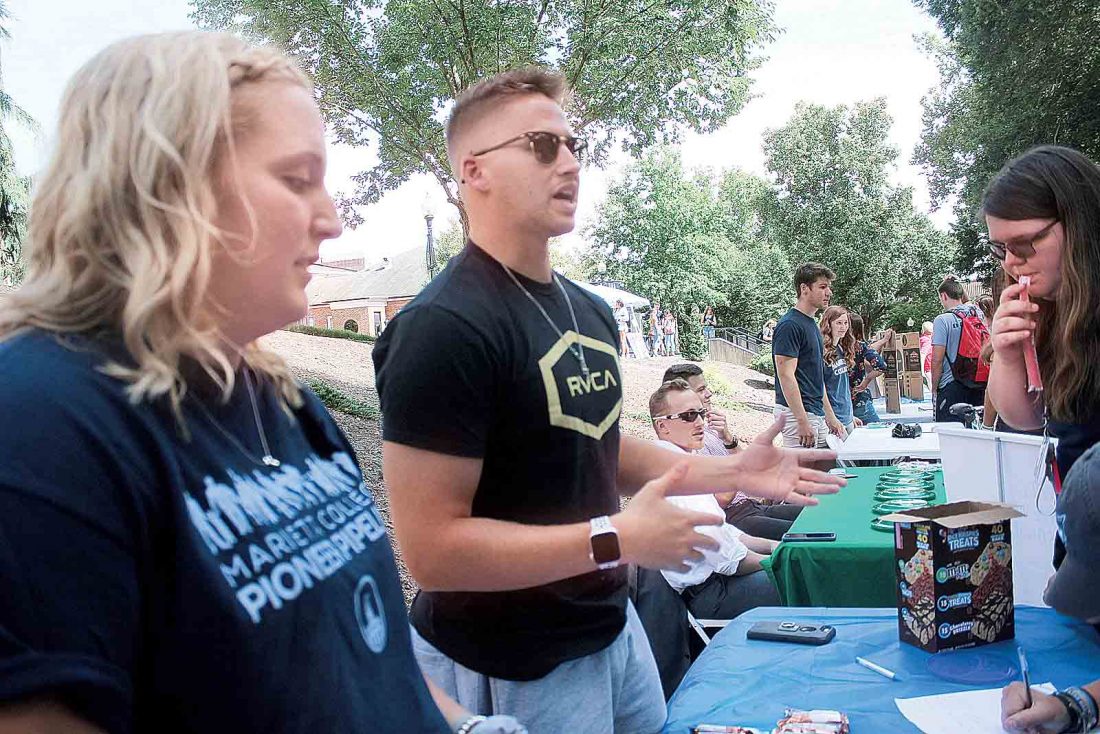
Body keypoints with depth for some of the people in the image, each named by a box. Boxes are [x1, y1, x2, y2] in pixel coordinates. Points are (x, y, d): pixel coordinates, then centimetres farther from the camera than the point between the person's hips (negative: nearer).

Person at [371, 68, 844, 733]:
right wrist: (618, 539, -23)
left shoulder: (589, 310, 6)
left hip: (614, 625, 8)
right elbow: (431, 549, -26)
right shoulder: (445, 327, -24)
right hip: (512, 671, -8)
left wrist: (731, 472, 7)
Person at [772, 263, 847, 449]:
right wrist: (802, 421, -23)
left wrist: (830, 416, 19)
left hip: (816, 413, 10)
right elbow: (786, 375, -20)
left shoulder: (812, 324, 17)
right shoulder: (789, 325, -13)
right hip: (796, 413, -10)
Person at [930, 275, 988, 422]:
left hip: (952, 386, -6)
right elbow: (967, 303, 35)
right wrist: (953, 284, 37)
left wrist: (934, 389, -2)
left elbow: (937, 361, -10)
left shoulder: (942, 320, -8)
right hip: (980, 387, 6)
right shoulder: (978, 315, 7)